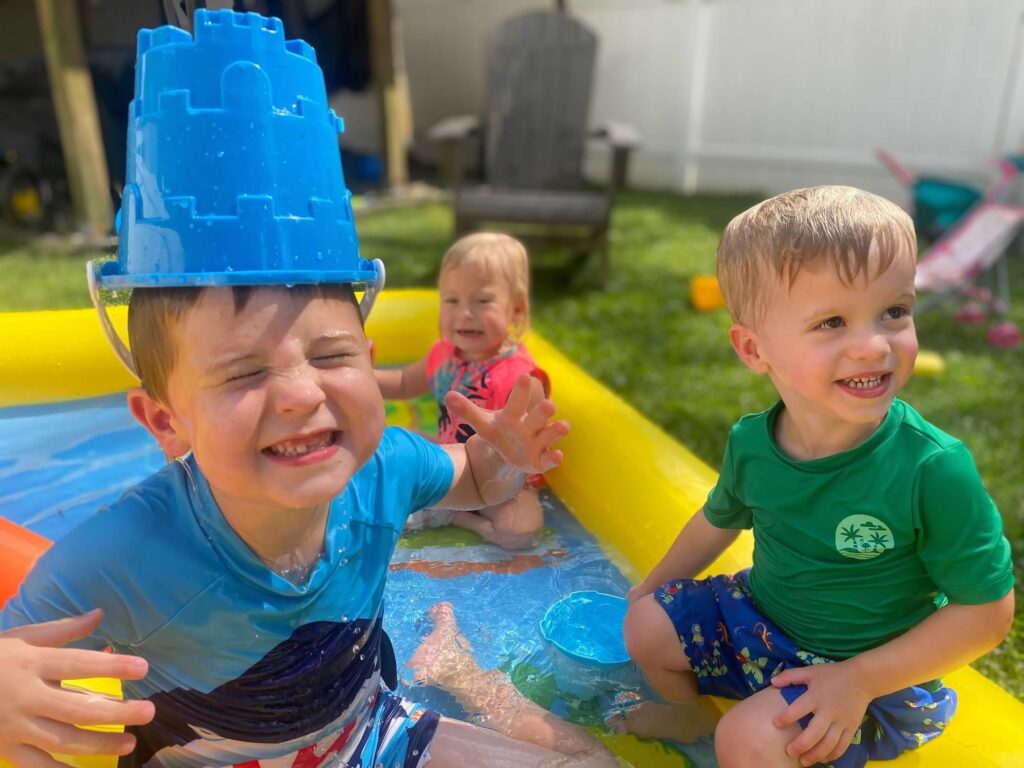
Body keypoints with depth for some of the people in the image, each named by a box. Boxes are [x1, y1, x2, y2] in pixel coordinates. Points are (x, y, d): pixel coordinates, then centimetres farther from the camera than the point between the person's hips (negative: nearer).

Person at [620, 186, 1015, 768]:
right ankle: (692, 713, 37)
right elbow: (719, 521, 6)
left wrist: (859, 680, -23)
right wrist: (653, 587, 19)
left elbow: (988, 611, -18)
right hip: (760, 616, 5)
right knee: (646, 625, 7)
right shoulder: (751, 444, -15)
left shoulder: (935, 469, -29)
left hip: (875, 672, -4)